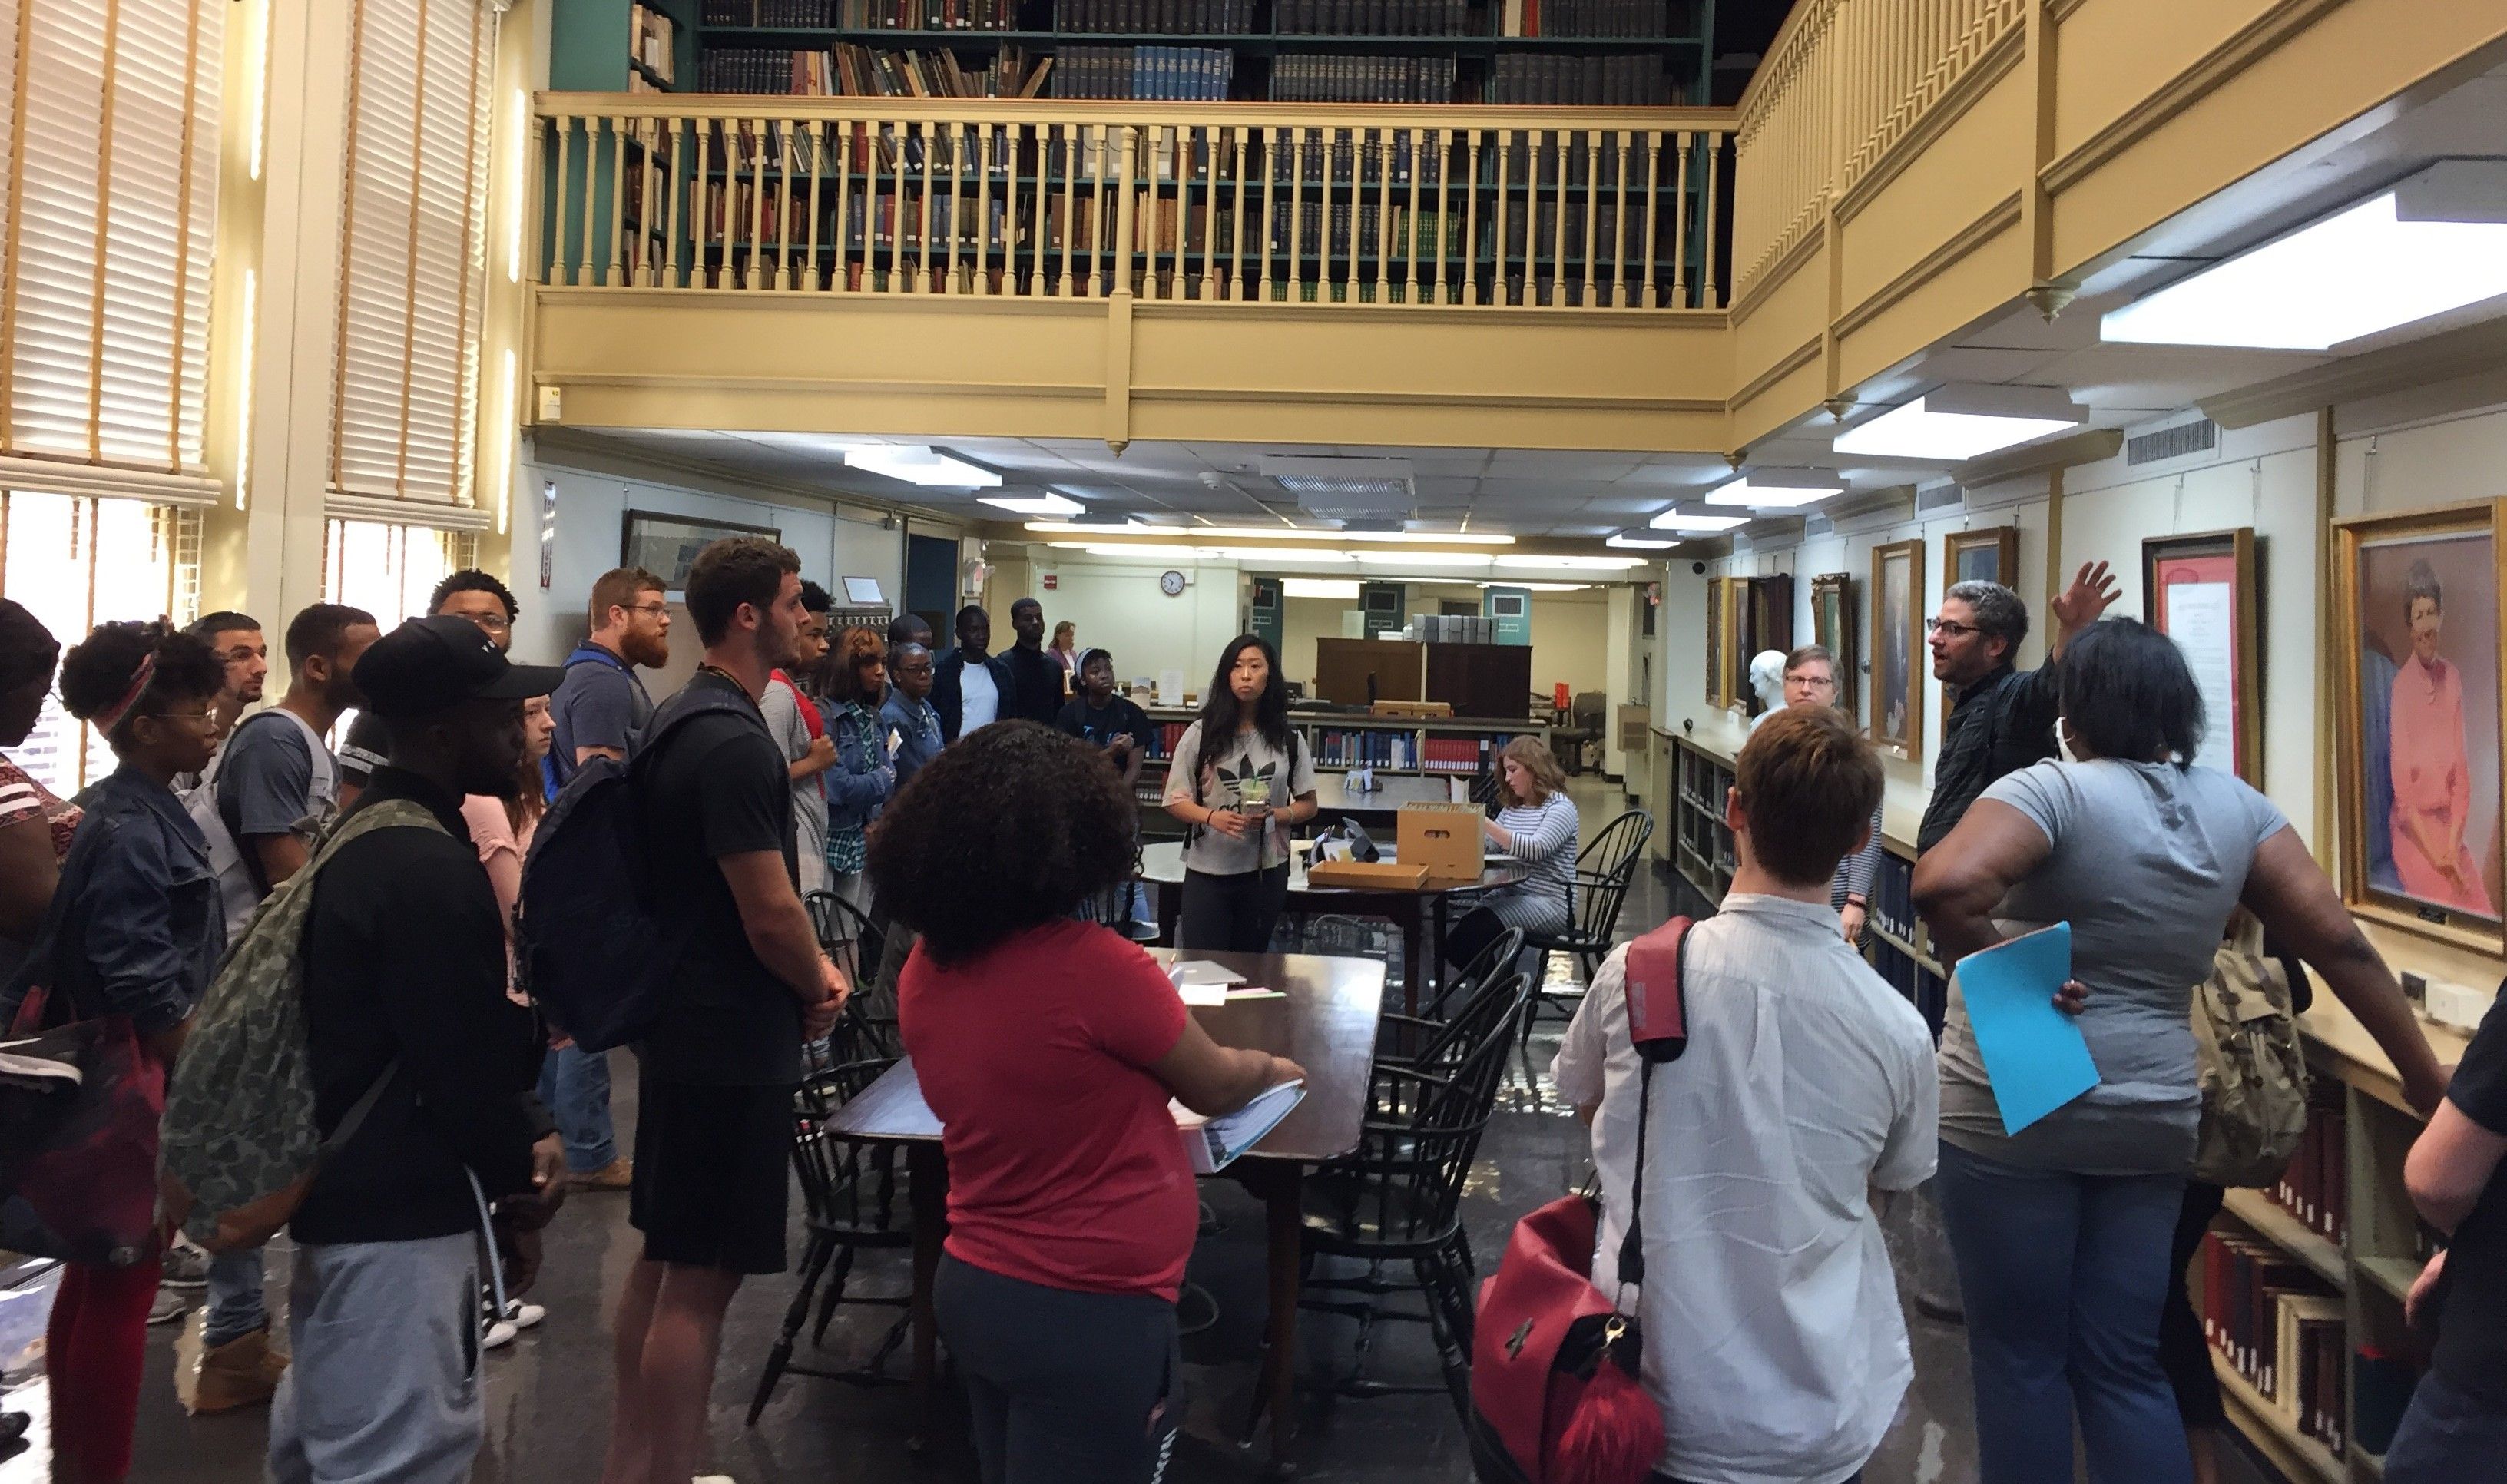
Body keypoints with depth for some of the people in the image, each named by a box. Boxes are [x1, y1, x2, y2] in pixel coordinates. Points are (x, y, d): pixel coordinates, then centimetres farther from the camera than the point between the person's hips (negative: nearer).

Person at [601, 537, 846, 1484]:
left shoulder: (685, 724, 10)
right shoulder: (735, 743, -21)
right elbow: (770, 917, -22)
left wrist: (807, 967, 9)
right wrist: (819, 989, -3)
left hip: (683, 1020, 10)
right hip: (734, 1038, -10)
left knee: (662, 1257, 18)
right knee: (701, 1278, -1)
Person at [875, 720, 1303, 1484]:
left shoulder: (924, 971, -3)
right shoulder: (1096, 965, -23)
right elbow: (1215, 1088, -7)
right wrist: (1273, 1069, 14)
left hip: (968, 1287, 7)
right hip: (1090, 1312, -7)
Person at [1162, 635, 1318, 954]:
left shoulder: (1288, 740, 1)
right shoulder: (1201, 733, -5)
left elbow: (1308, 805, 7)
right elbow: (1175, 801, -2)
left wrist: (1275, 815, -13)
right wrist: (1211, 817, -22)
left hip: (1266, 870, 2)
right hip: (1208, 870, -2)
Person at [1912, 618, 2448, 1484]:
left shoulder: (2055, 790, -15)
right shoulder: (2236, 806, 3)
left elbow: (1945, 885, -32)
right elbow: (2339, 941, 3)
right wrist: (2429, 1084, 11)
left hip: (2012, 1113, -5)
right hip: (2151, 1119, 5)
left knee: (2020, 1356, 10)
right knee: (2125, 1366, 16)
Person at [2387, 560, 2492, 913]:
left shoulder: (2453, 678, 3)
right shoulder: (2399, 685, -11)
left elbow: (2461, 771, 3)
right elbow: (2401, 785, -11)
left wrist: (2452, 846, -8)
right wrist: (2433, 854, -15)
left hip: (2450, 824, 4)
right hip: (2411, 830, -4)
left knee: (2480, 909, -10)